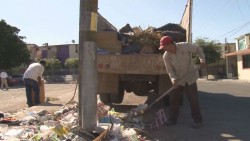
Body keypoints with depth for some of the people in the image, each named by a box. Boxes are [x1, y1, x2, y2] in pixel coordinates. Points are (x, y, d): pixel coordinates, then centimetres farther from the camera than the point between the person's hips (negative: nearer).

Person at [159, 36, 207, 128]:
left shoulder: (185, 46, -19)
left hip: (190, 78, -3)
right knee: (174, 99, 5)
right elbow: (170, 69, -7)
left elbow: (198, 49, -6)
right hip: (178, 80, 3)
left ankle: (197, 120, 10)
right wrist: (173, 79, -23)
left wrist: (202, 59, -20)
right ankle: (172, 119, 18)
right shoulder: (166, 56, -11)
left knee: (193, 99, -3)